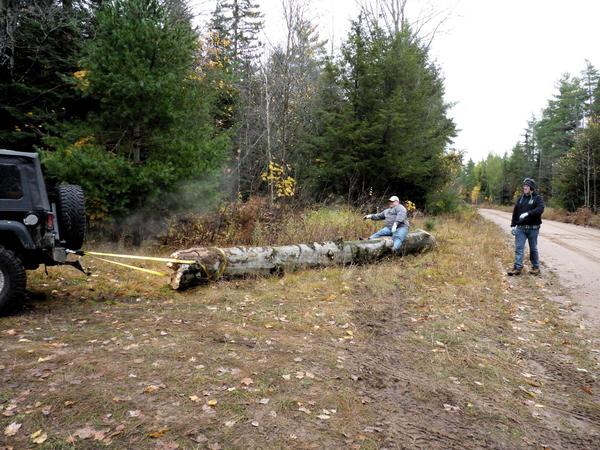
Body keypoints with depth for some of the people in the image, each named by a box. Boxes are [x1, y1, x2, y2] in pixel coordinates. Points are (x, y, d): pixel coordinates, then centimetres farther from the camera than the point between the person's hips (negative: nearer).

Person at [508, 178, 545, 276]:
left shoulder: (538, 198, -2)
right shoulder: (521, 198, 12)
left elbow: (540, 209, -20)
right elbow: (515, 212, 14)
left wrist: (528, 213, -32)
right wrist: (513, 225, 9)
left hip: (533, 228, -4)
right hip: (520, 228, 4)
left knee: (533, 249, 8)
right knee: (519, 248, -3)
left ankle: (536, 267, 20)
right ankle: (518, 267, -2)